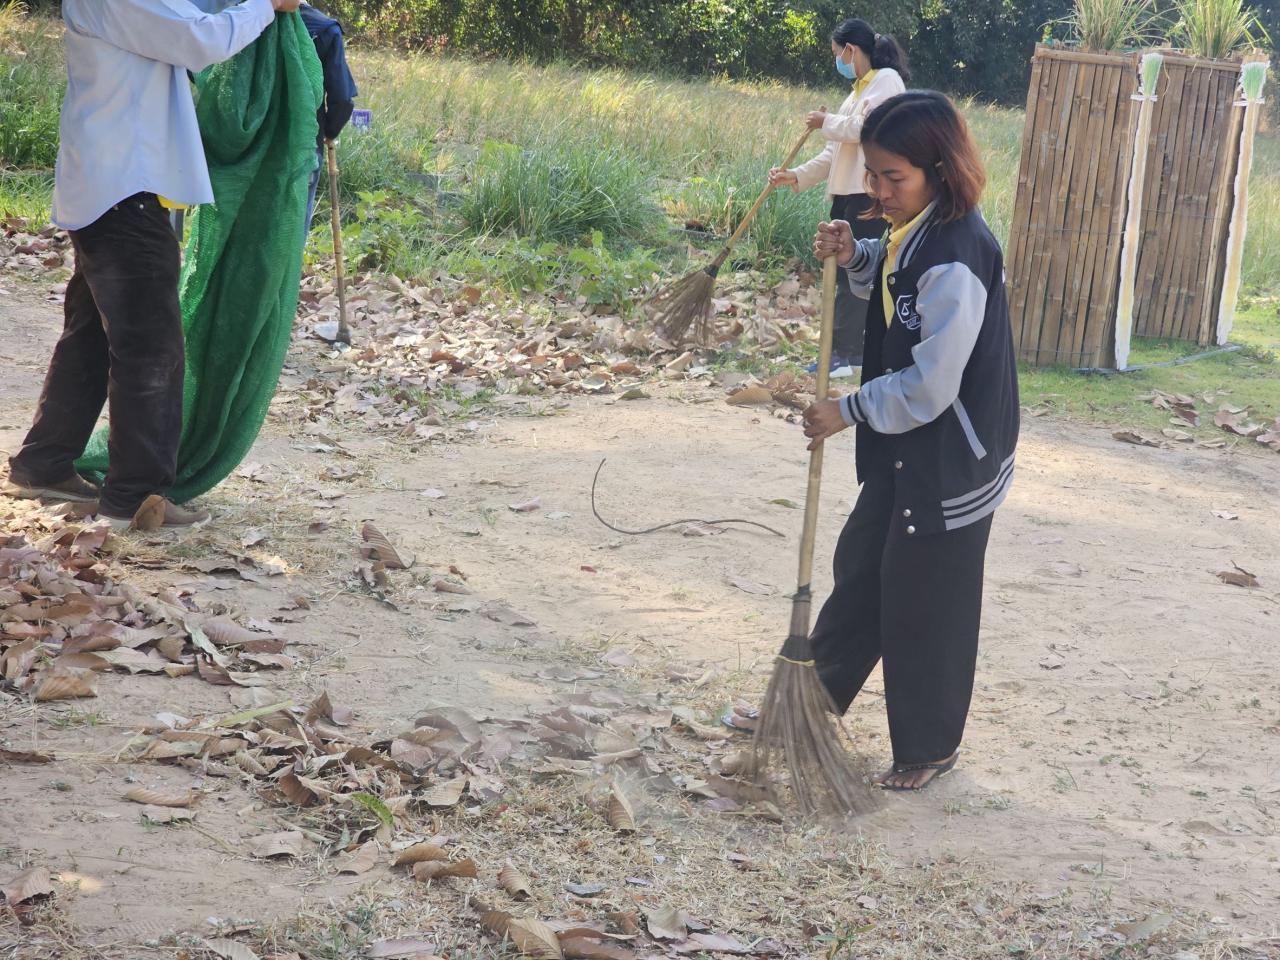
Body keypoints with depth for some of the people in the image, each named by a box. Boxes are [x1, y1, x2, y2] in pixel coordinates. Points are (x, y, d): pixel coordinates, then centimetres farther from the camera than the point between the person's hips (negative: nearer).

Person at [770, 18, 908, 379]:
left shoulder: (887, 79, -5)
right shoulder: (859, 90, 23)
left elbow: (869, 128, -20)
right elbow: (835, 152, 22)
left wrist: (827, 123, -6)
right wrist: (796, 176, 13)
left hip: (871, 194, -10)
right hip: (846, 193, 10)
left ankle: (843, 353, -13)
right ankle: (853, 350, 13)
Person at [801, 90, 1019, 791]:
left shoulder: (955, 259, -29)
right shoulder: (913, 230, 0)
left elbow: (929, 387, -29)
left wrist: (847, 412, -15)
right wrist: (855, 257, 1)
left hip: (951, 465, -9)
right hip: (902, 451, 9)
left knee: (924, 606, 6)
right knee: (860, 569, 22)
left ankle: (929, 747, 26)